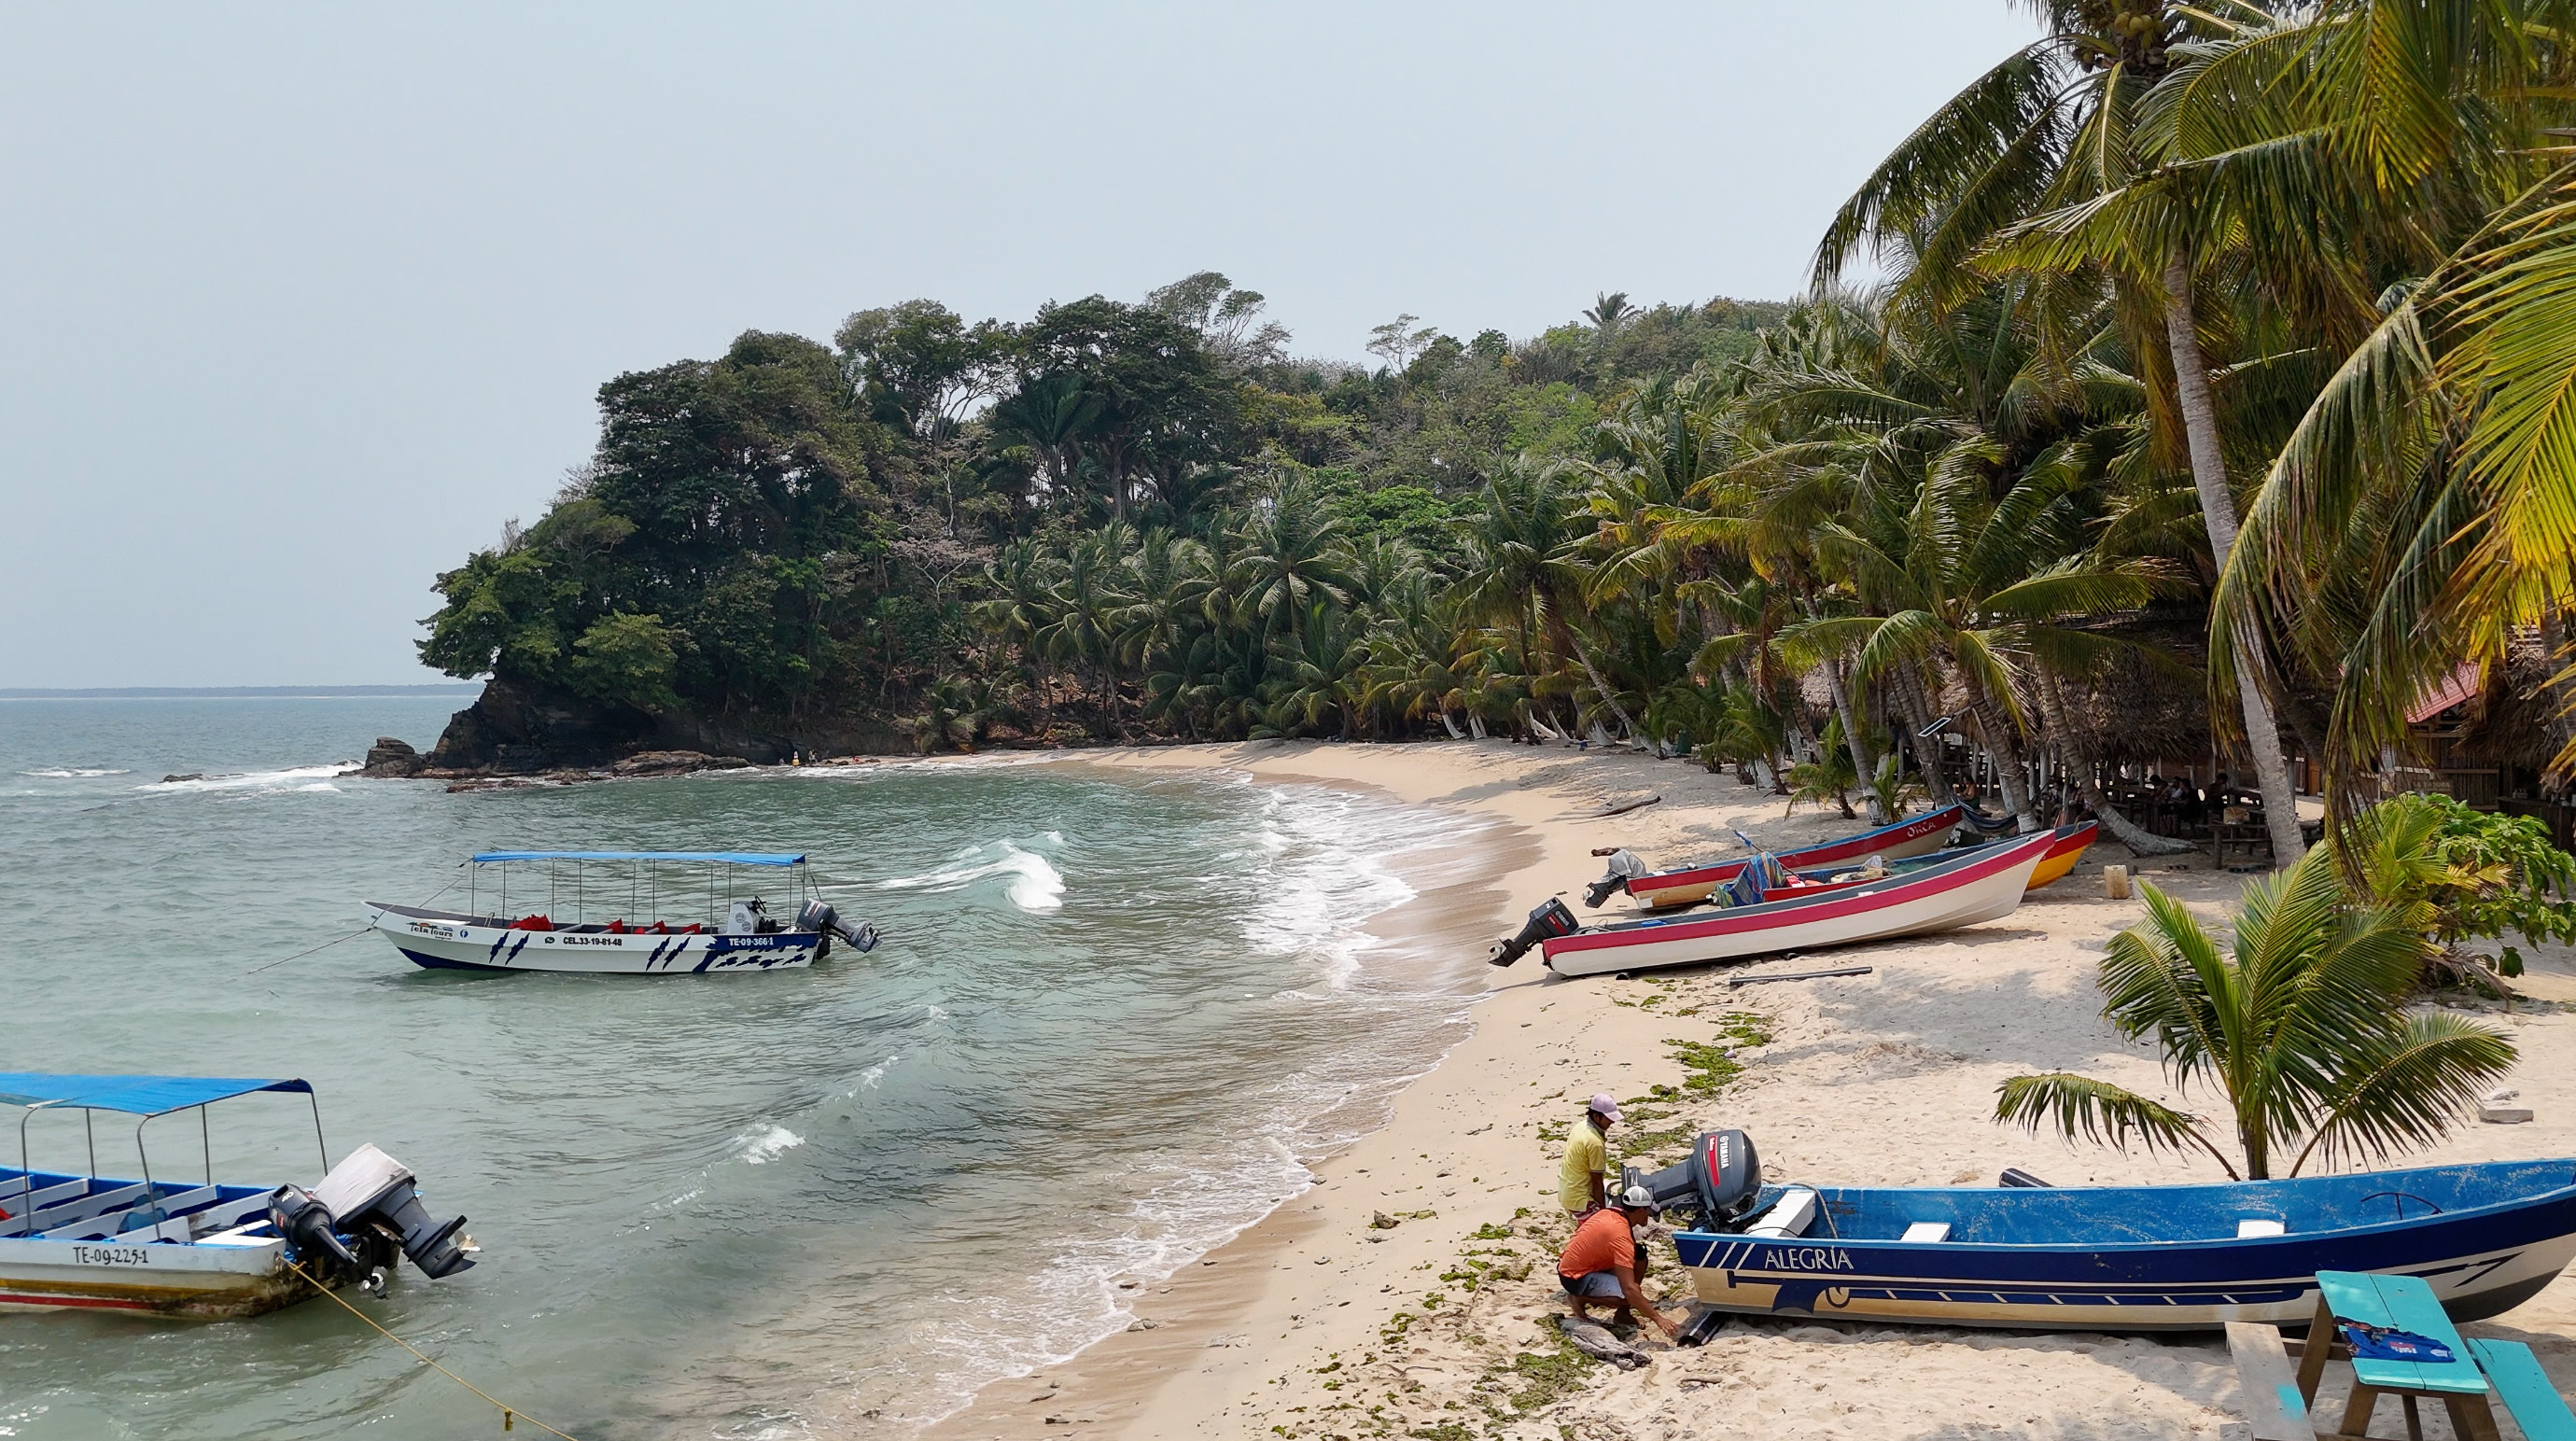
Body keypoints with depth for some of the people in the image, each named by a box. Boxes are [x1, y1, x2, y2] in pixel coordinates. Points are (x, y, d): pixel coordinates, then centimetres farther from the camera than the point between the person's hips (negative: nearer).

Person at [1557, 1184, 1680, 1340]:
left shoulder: (1610, 1213, -2)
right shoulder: (1621, 1236, -28)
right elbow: (1629, 1290, -32)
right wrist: (1658, 1319, -30)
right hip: (1575, 1278, -9)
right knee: (1631, 1296, -26)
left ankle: (1622, 1313, 7)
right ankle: (1581, 1299, -7)